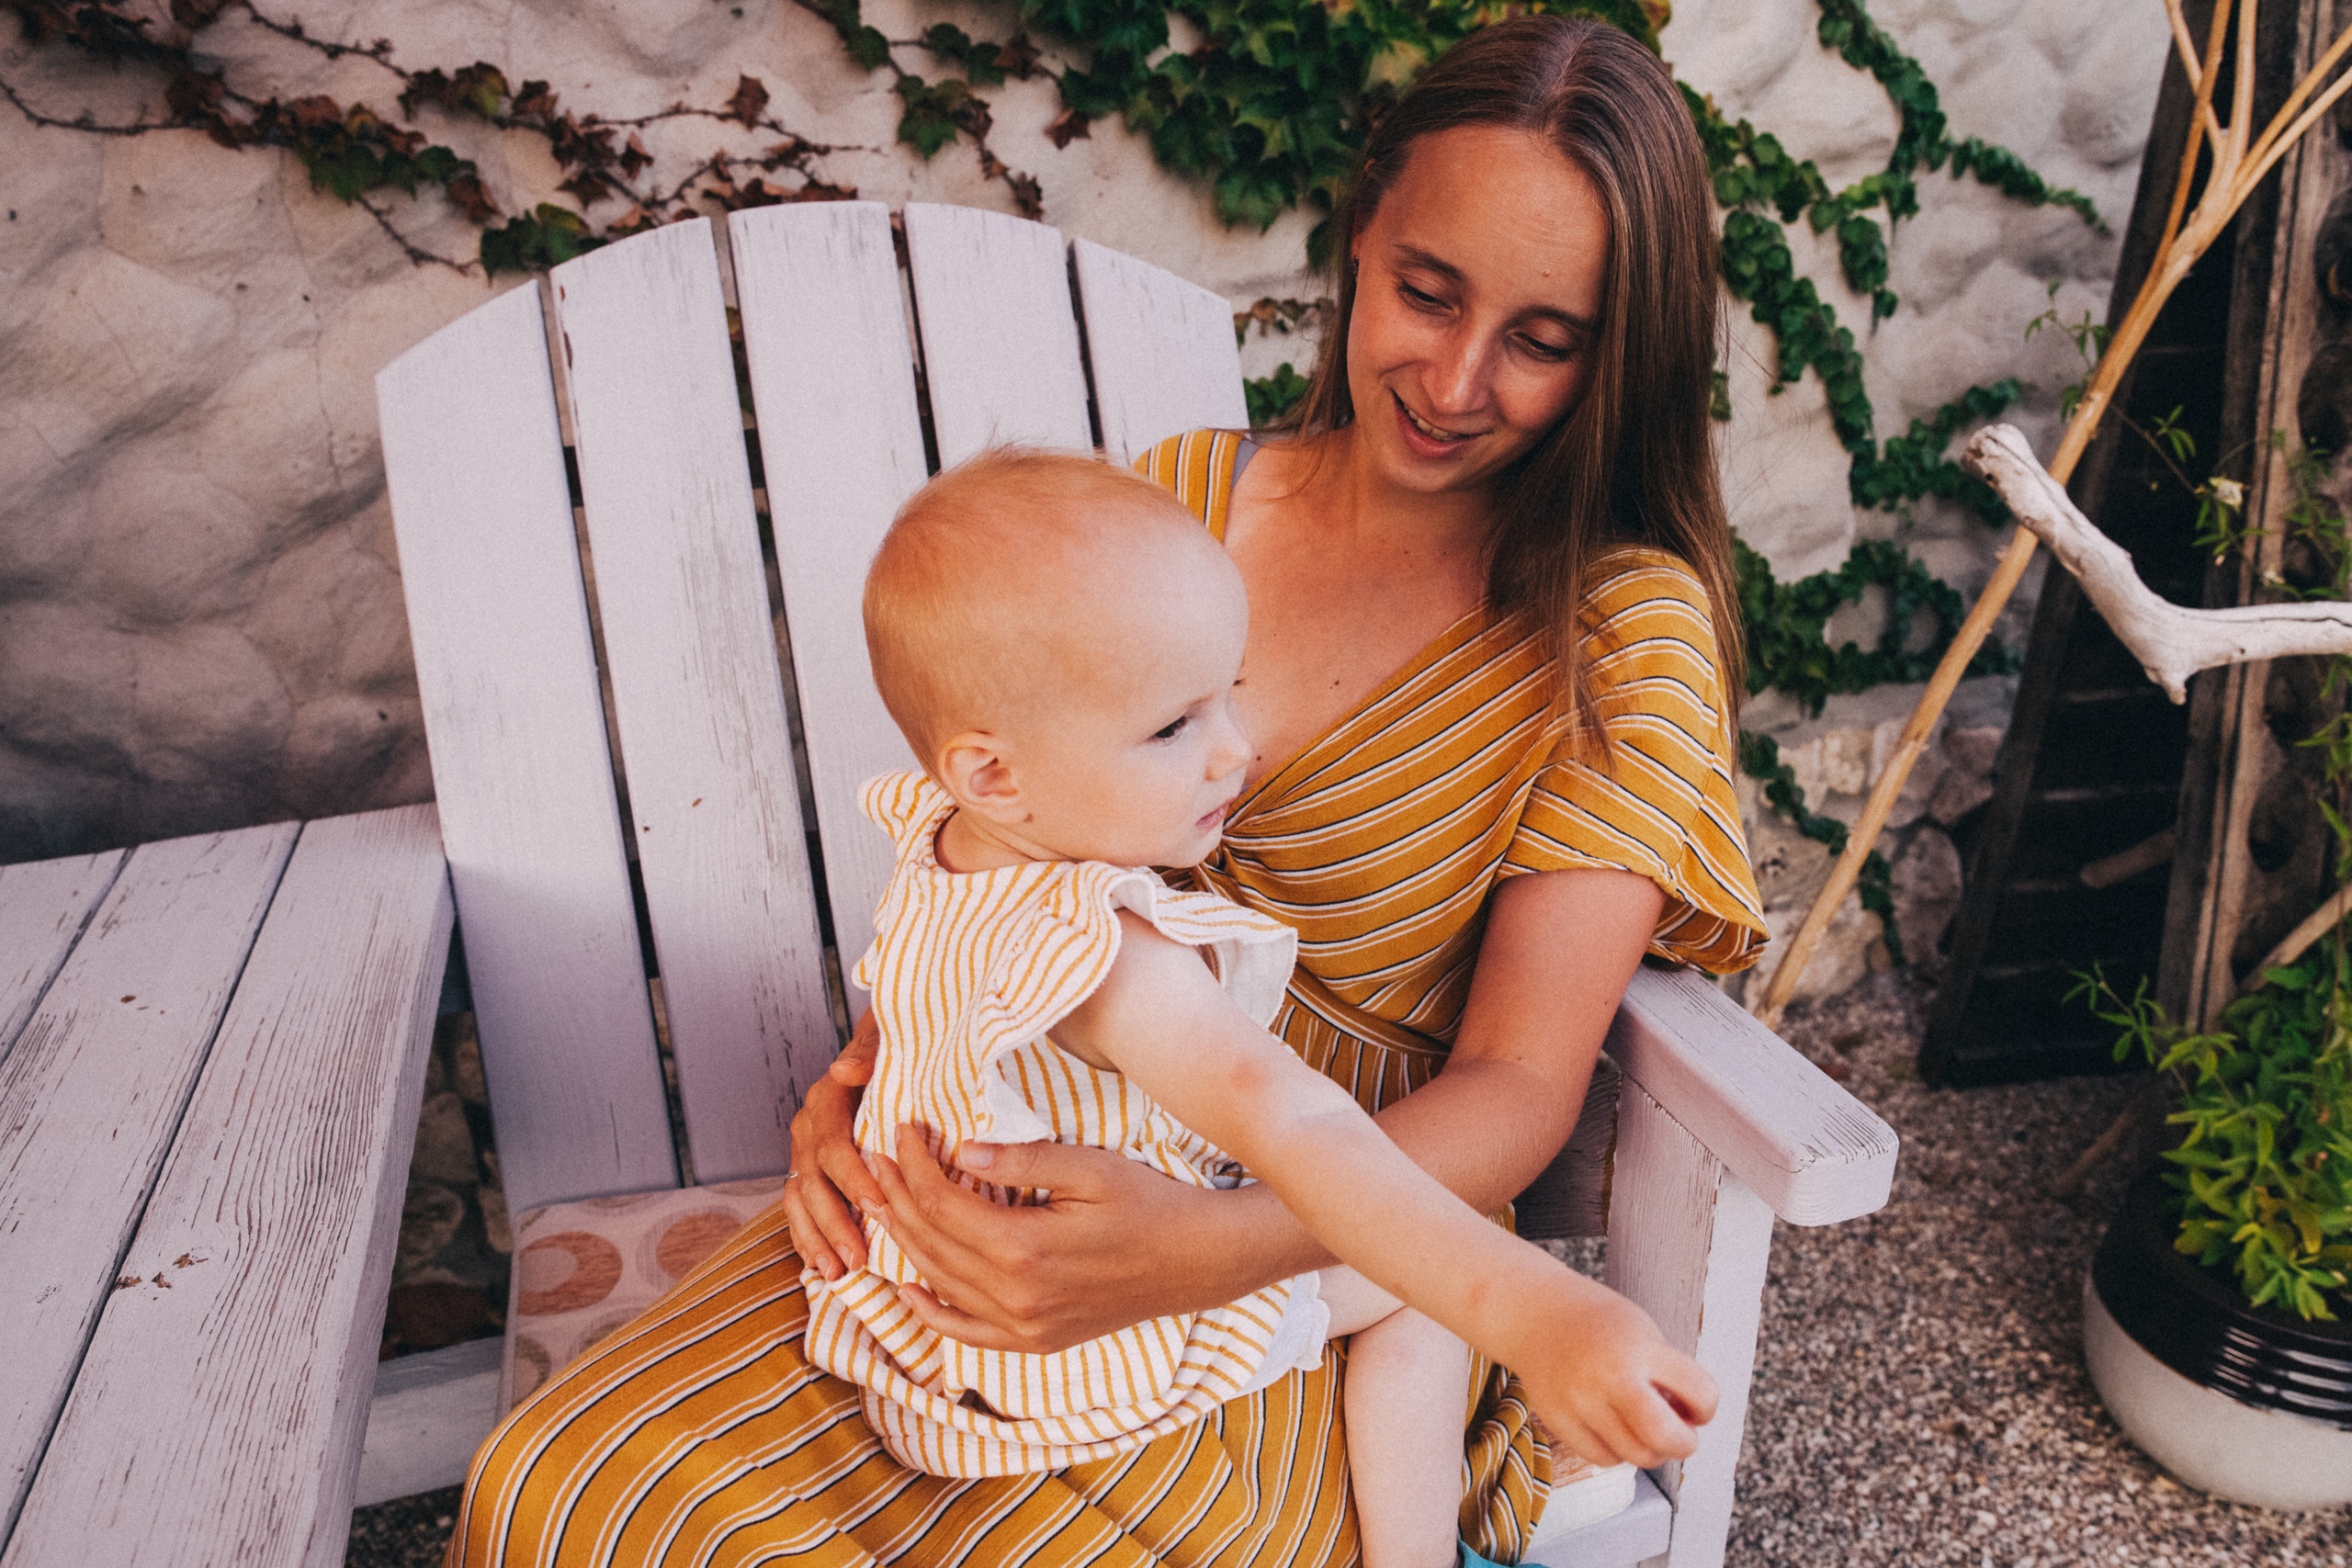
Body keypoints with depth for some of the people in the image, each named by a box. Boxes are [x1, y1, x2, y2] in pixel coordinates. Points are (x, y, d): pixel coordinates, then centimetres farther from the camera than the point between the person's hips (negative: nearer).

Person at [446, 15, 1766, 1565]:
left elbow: (1517, 1087, -12)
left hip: (1331, 1257, -3)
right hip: (1032, 1176, 3)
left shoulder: (1626, 628, -8)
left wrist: (1199, 1250, -29)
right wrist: (877, 1061, -12)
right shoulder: (1181, 492, 4)